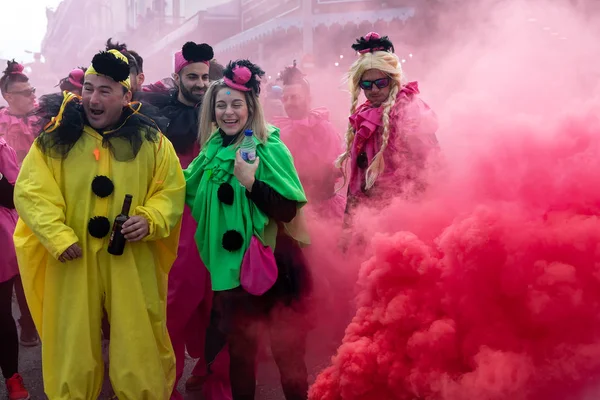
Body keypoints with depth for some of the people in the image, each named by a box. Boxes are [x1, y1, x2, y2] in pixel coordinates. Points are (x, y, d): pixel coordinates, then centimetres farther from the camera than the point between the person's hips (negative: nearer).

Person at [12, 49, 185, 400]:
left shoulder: (151, 140, 1)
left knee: (138, 346, 9)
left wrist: (149, 220, -16)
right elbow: (31, 191, -4)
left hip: (132, 260, 0)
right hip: (73, 259, 1)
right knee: (73, 346, 13)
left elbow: (172, 190, 3)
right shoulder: (54, 138, 1)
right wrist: (59, 237, -16)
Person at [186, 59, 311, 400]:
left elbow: (289, 209, -19)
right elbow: (194, 198, 17)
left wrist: (251, 182, -29)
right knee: (239, 347, 18)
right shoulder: (213, 151, 5)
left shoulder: (270, 148, -12)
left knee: (285, 350, 4)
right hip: (229, 266, 5)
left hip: (271, 264, -5)